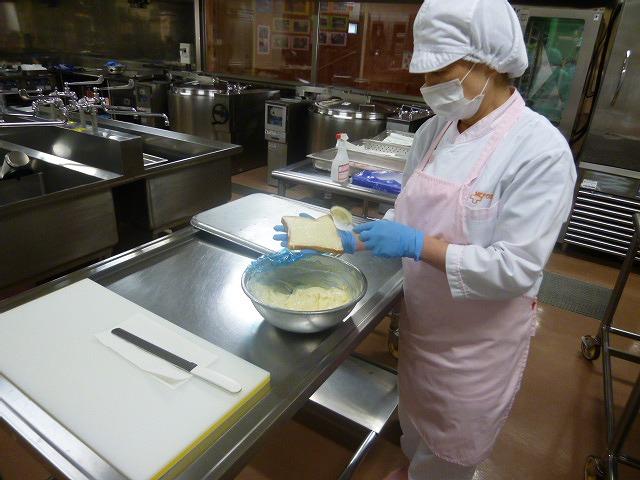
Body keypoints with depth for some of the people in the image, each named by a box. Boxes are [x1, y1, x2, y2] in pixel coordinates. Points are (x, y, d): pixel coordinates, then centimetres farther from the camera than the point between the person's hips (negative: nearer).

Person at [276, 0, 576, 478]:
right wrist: (343, 239, -7)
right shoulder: (433, 131, -4)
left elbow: (516, 269, -26)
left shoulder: (540, 149, -23)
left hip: (481, 335, -5)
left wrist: (417, 245, -29)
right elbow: (409, 222, 4)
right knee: (416, 416, 29)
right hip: (422, 318, 6)